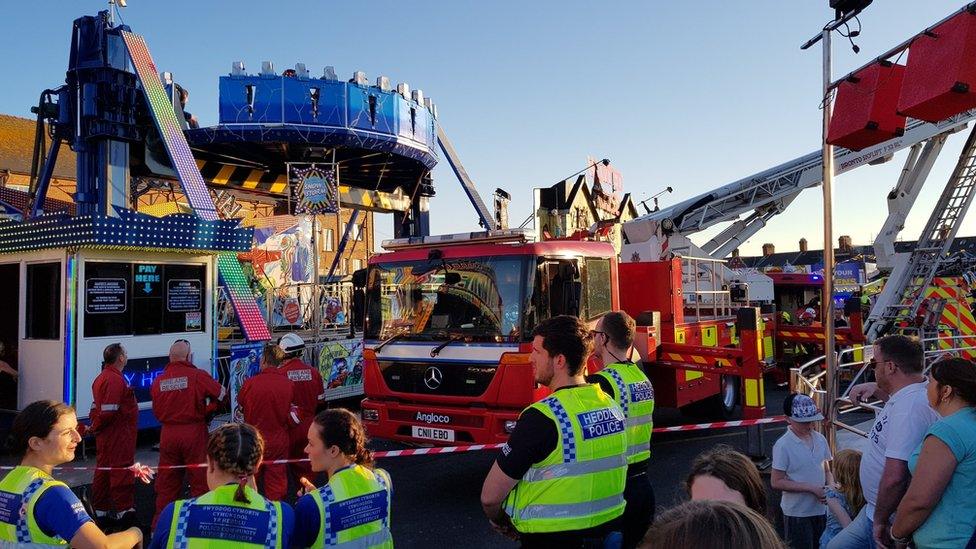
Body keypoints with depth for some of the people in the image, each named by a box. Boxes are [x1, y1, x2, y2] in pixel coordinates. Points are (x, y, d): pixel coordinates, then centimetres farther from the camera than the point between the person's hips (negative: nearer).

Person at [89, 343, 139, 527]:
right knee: (122, 469, -4)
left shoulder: (101, 378, 15)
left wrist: (95, 426, 13)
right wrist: (97, 427, -9)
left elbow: (97, 406, 18)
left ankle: (100, 509, 24)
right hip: (118, 433, -10)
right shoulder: (115, 379, -20)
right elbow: (109, 411, -24)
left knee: (103, 468, 15)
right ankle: (123, 510, 1)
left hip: (105, 435, 10)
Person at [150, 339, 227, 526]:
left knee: (166, 482, 14)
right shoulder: (197, 376, -11)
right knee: (199, 479, 7)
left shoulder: (158, 380, 2)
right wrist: (206, 412, 9)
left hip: (168, 434, 4)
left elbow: (157, 412, 10)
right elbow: (221, 394, -4)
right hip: (194, 433, -4)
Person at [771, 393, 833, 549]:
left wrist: (831, 486, -8)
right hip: (797, 513, -6)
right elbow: (776, 482, -17)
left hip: (821, 509, 6)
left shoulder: (820, 439, 1)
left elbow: (826, 470, 13)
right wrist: (812, 488, -20)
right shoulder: (783, 446, -17)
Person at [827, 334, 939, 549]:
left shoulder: (909, 408, -28)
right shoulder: (911, 395, 4)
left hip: (892, 521, -10)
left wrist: (881, 521, -20)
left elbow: (894, 478, -33)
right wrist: (875, 388, 13)